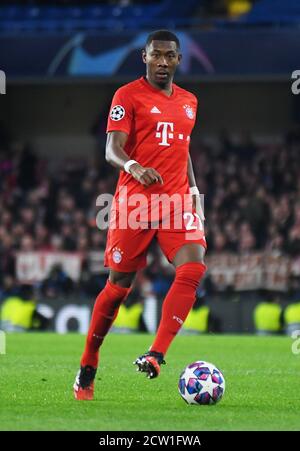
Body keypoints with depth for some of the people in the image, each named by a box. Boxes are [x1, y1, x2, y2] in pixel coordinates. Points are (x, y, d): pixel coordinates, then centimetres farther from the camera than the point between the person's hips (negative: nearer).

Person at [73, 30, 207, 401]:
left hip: (177, 201, 5)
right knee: (120, 284, 1)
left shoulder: (188, 101, 17)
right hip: (135, 201, -5)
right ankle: (87, 367, 17)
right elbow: (112, 149, -11)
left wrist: (194, 193, 16)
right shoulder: (128, 95, -1)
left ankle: (155, 356, -21)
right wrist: (133, 167, -32)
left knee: (193, 268, -19)